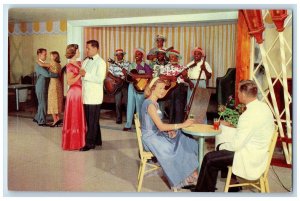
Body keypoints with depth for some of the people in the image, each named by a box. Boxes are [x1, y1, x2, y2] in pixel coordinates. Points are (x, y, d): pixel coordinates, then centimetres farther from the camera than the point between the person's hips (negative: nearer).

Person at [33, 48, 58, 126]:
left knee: (42, 104, 16)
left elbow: (47, 73, 17)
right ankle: (41, 121, 8)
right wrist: (57, 75, -19)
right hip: (41, 87, -9)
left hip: (44, 87, 9)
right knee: (42, 104, -2)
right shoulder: (38, 65, -16)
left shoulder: (43, 64, 14)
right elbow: (47, 74, -26)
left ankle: (37, 118, 28)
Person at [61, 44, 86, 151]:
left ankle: (79, 140, 23)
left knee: (79, 118, 13)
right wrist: (80, 74, -18)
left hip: (80, 93, 8)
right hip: (74, 93, -8)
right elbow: (69, 82, -16)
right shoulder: (70, 66, -11)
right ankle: (72, 143, 11)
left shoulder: (79, 63, 12)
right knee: (74, 118, 1)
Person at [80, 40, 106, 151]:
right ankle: (97, 140, 25)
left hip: (94, 97, -7)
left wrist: (86, 75, -18)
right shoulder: (86, 61, 15)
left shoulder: (100, 62, -8)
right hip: (86, 96, 7)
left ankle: (90, 143, 7)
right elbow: (82, 75, 23)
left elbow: (100, 79, -18)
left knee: (92, 121, 0)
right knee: (90, 120, 13)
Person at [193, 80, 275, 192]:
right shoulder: (263, 106, 1)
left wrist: (222, 147, -3)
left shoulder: (249, 115, -28)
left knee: (209, 158, -4)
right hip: (260, 152, 10)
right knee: (221, 147, 22)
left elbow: (236, 145, -23)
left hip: (250, 159, -10)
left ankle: (202, 190, 14)